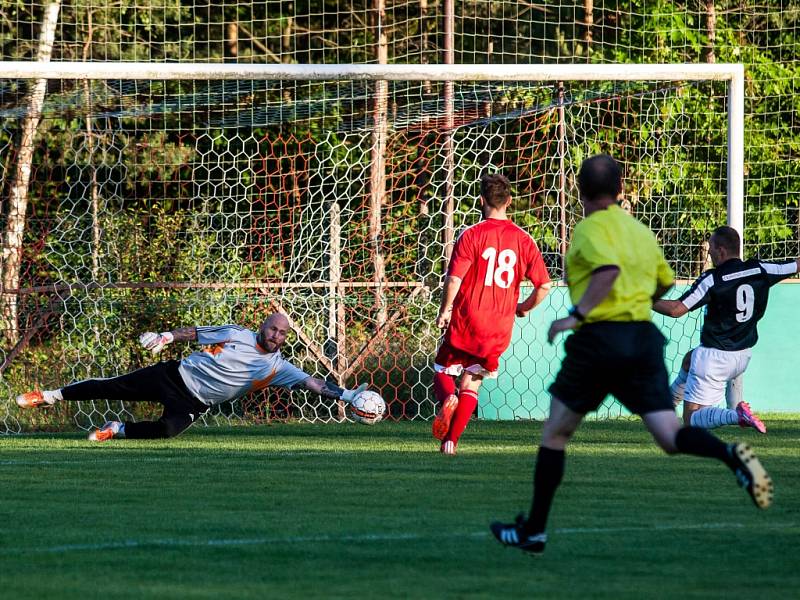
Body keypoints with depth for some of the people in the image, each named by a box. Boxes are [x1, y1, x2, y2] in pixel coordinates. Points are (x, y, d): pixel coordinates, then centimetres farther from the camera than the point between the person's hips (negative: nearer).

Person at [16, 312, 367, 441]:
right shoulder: (238, 336, -5)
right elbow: (196, 333, 3)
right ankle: (53, 396, 14)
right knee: (113, 387, -5)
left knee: (168, 430, -31)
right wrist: (167, 337, -9)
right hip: (176, 376, 0)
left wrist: (345, 395, -21)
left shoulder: (278, 368, -4)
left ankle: (117, 430, -5)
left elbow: (311, 383, -10)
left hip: (193, 404, 0)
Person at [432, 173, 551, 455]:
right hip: (500, 328, 3)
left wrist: (444, 311, -1)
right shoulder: (523, 240, 1)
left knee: (443, 371, 15)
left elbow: (454, 279, -17)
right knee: (471, 384, 16)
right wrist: (524, 308, 19)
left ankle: (447, 399, -18)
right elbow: (544, 285, 1)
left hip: (466, 322, -3)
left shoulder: (471, 235, -10)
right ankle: (451, 440, 7)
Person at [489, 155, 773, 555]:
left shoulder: (591, 228, -4)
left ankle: (533, 531, 14)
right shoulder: (640, 231, 18)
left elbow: (609, 267, -24)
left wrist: (577, 314, -21)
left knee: (554, 435, 10)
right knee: (671, 437, -3)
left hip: (599, 338, -5)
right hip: (645, 337, 5)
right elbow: (665, 281, 32)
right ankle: (730, 455, -34)